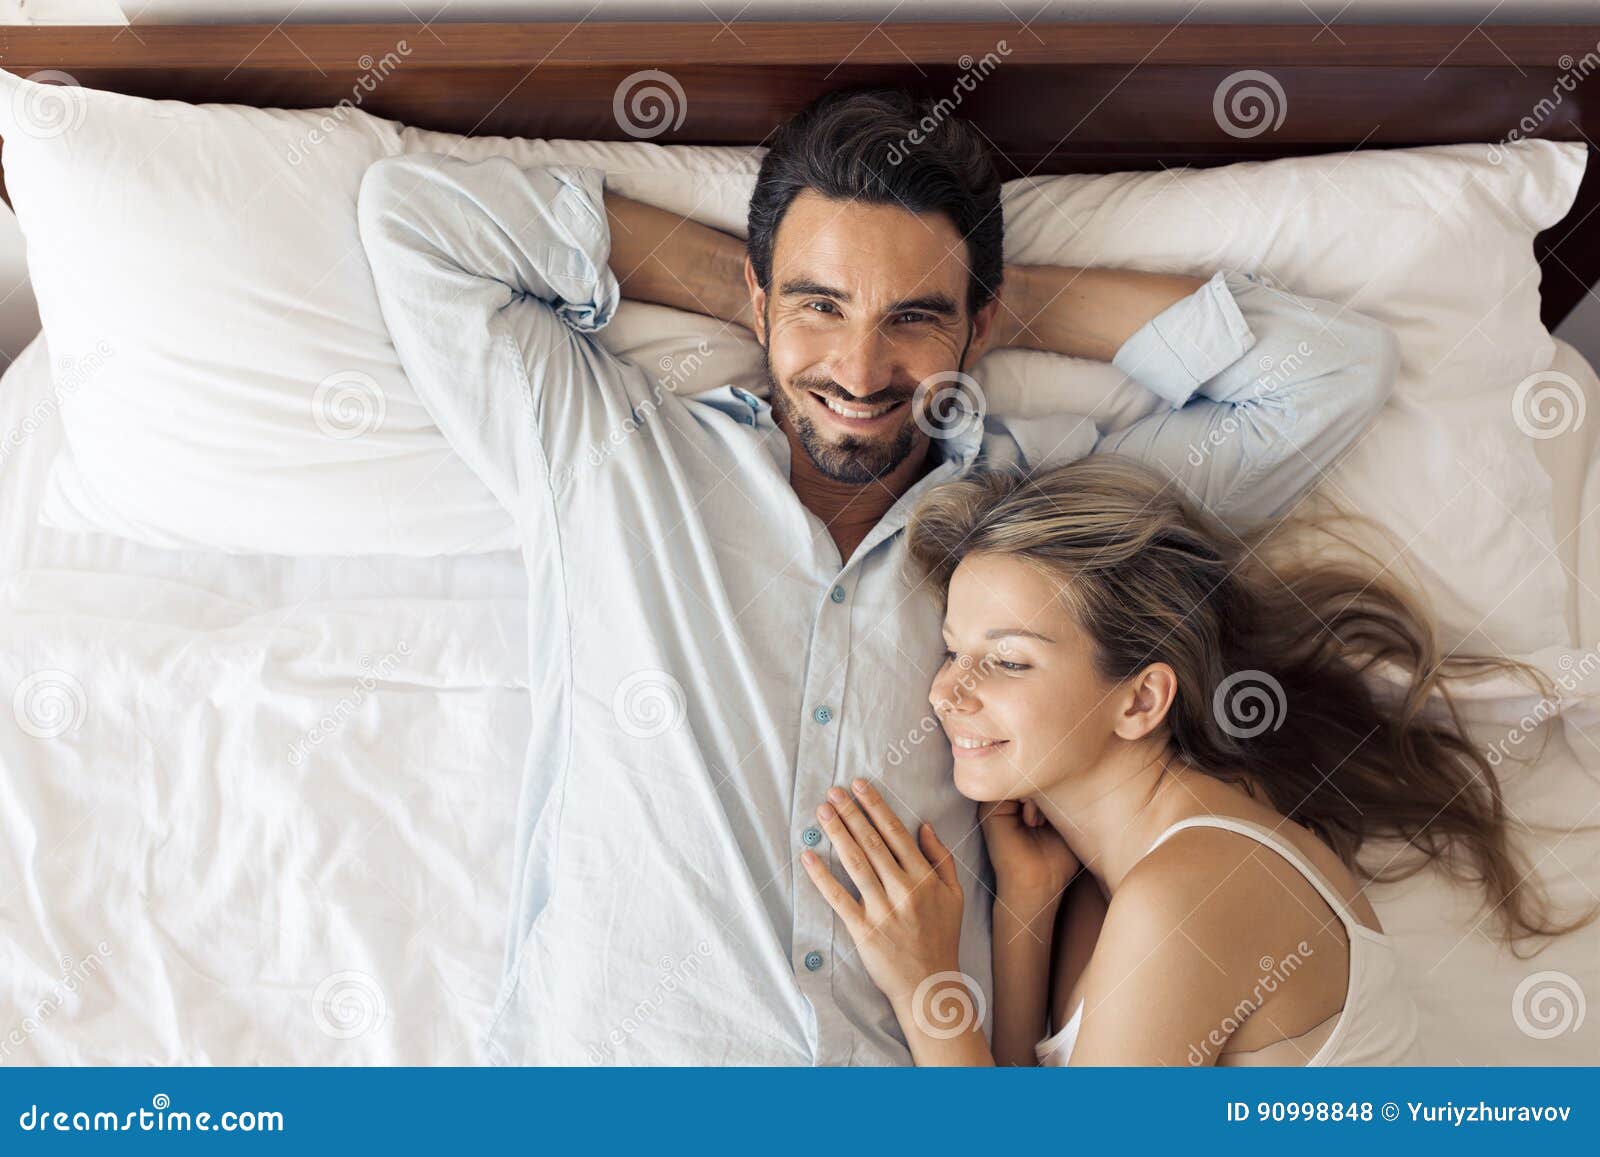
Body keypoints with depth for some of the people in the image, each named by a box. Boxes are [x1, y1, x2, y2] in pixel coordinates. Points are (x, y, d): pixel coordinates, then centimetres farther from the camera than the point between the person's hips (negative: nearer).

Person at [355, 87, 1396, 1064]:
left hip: (932, 1057, 0)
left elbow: (1334, 369, 12)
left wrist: (1016, 303, 7)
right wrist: (731, 276, 6)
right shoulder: (611, 459, 6)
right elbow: (411, 211, 7)